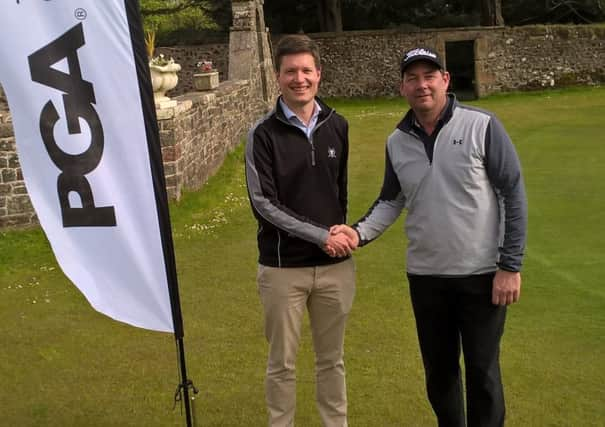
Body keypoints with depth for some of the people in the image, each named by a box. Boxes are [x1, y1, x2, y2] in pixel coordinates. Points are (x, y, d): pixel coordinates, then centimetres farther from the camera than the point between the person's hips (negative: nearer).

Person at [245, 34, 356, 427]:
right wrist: (322, 235, -14)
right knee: (283, 362, 9)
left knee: (332, 359, 15)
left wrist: (343, 232, 7)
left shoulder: (337, 126, 5)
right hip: (283, 267, -3)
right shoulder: (264, 134, -8)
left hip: (335, 264, 3)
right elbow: (263, 203, -13)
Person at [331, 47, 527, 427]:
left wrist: (510, 266, -11)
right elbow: (391, 200, 14)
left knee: (483, 373, 5)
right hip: (426, 277, 4)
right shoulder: (397, 142, 3)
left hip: (482, 274, -4)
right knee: (439, 370, 16)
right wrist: (360, 232, -5)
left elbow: (514, 194, -8)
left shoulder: (482, 126, -10)